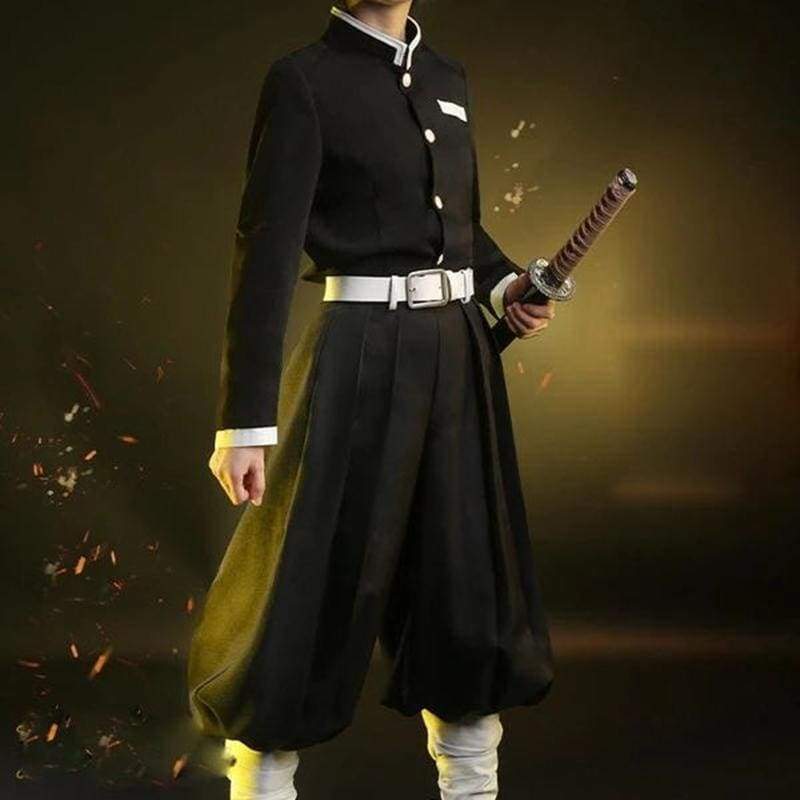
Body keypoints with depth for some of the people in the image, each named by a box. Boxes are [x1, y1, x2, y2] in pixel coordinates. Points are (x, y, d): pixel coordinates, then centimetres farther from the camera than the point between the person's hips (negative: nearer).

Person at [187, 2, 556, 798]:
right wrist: (245, 419, -19)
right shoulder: (304, 80, -8)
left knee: (468, 574, 12)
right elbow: (264, 250, -15)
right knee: (316, 580, -1)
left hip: (459, 353, 7)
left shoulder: (447, 77, 13)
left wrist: (503, 286, 6)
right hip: (362, 355, -6)